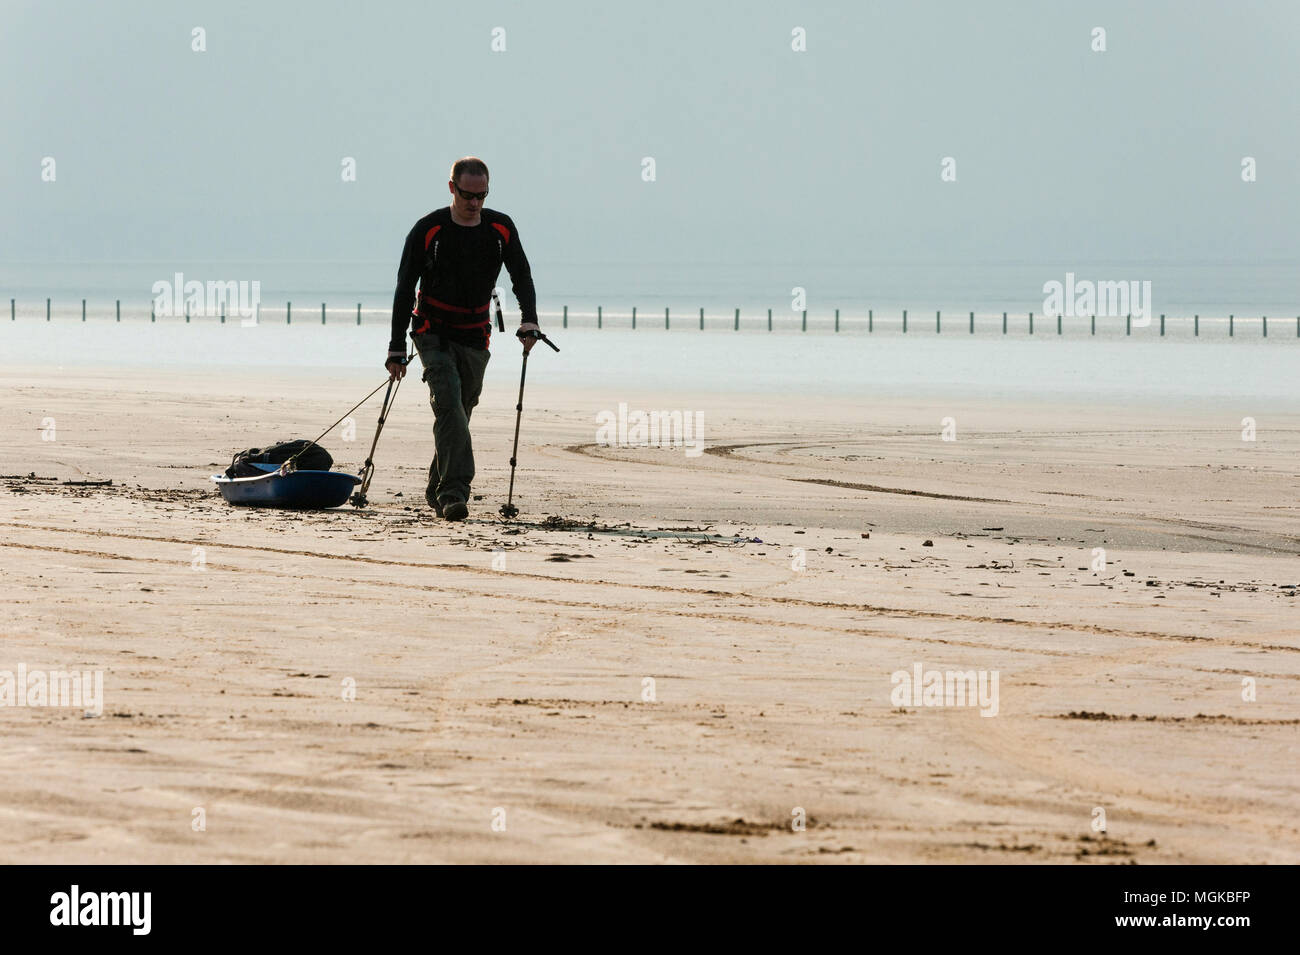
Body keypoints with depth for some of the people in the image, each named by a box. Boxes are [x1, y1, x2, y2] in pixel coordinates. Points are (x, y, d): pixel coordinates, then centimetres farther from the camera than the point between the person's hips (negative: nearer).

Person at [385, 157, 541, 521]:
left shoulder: (501, 229, 0)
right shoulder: (428, 230, -9)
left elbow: (522, 276, 5)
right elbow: (405, 289, -5)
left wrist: (528, 321, -14)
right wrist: (397, 348, -8)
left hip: (475, 338, 4)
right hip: (434, 335, -4)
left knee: (461, 410, 10)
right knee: (449, 403, -22)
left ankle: (437, 490, 26)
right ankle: (453, 490, -29)